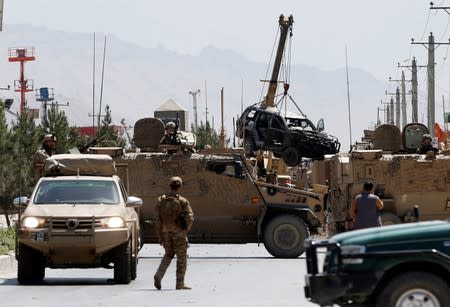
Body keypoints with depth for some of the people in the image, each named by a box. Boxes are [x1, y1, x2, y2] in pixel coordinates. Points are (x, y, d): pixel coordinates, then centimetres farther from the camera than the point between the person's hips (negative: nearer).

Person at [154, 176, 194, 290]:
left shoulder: (161, 200, 0)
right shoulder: (182, 201, -11)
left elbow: (158, 219, 0)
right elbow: (190, 218, -15)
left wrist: (160, 236, 4)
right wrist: (186, 229, 3)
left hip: (166, 233, 4)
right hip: (179, 232, -4)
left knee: (168, 255, 21)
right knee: (181, 257, 6)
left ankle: (159, 275, 0)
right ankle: (180, 283, 6)